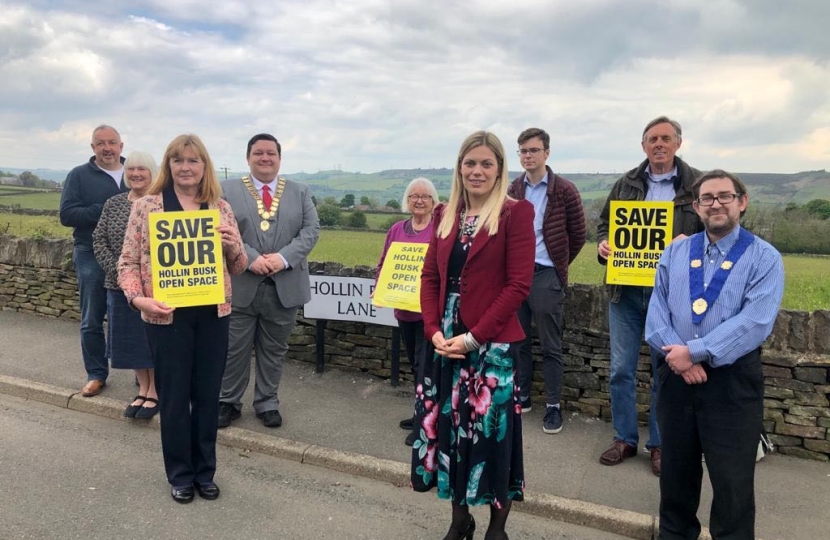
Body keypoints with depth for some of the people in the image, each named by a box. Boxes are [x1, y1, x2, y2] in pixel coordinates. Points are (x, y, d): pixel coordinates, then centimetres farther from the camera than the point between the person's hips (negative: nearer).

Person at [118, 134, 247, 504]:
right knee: (174, 397, 9)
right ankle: (180, 474, 28)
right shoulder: (146, 207, -2)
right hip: (167, 316, -2)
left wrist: (232, 245, -12)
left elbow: (238, 267, 9)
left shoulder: (221, 208, 5)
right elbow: (128, 261, -1)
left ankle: (204, 471, 30)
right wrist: (138, 297, -17)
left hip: (213, 316, 2)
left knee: (207, 395, 12)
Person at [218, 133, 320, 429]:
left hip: (284, 287, 2)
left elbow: (311, 230, -1)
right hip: (240, 285, -1)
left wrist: (284, 258, -15)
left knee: (274, 349, 12)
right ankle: (228, 401, 25)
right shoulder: (228, 190, 3)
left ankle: (267, 402, 27)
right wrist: (251, 259, -18)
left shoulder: (300, 192, 9)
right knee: (234, 349, 8)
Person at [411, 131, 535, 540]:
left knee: (492, 432, 5)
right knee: (449, 429, 13)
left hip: (492, 343, -5)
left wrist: (474, 337, -15)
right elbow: (430, 277, 9)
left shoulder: (516, 213, -5)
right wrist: (434, 331, -5)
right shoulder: (445, 214, 11)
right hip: (445, 342, 5)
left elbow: (519, 284, -12)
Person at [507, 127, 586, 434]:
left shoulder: (565, 191, -4)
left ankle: (553, 406, 14)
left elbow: (578, 235, 3)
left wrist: (558, 264, 10)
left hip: (545, 276, -4)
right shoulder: (512, 191, 6)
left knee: (550, 346, 4)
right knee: (518, 341, 12)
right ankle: (521, 397, 26)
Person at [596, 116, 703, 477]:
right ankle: (624, 439, 24)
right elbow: (604, 223, 18)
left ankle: (659, 444, 25)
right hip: (625, 290, 2)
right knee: (621, 369, 7)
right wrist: (603, 244, -3)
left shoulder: (696, 184, 2)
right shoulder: (626, 184, 10)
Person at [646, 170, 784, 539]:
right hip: (675, 377, 4)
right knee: (675, 474, 18)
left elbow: (754, 323, -17)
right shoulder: (675, 253, 8)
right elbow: (657, 313, 0)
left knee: (732, 484, 8)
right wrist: (679, 358, -15)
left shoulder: (764, 258, -4)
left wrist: (695, 352, -20)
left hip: (732, 383, -3)